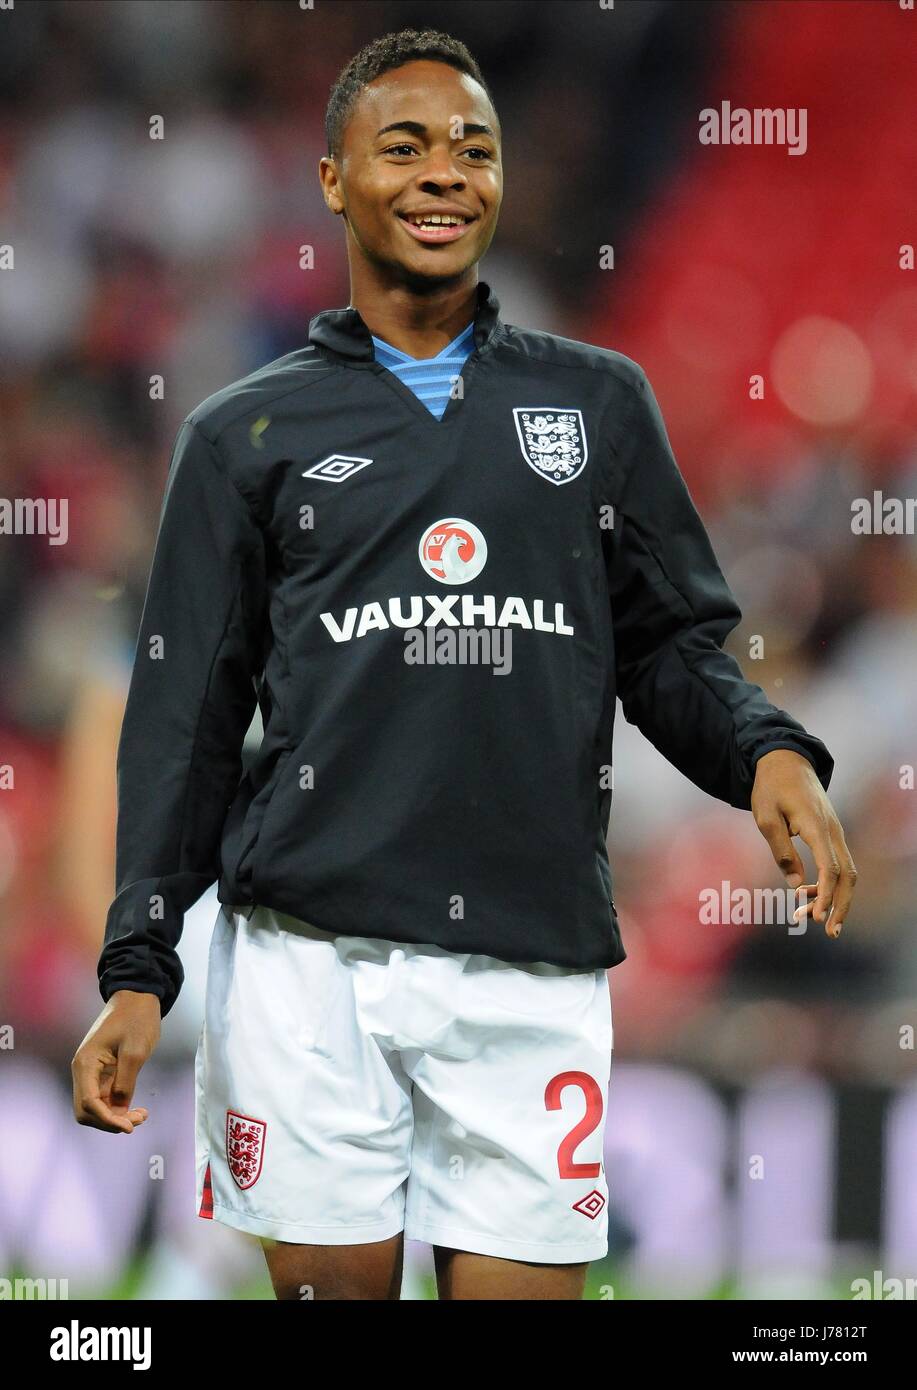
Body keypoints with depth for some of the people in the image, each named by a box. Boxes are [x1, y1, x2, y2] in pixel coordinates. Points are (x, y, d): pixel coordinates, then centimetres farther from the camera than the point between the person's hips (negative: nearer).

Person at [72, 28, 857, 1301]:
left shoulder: (601, 403, 14)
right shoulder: (247, 434, 10)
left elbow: (674, 648, 15)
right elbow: (185, 718, 9)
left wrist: (767, 752, -7)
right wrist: (137, 967, 2)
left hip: (537, 964, 1)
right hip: (312, 956, -1)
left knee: (523, 1284, -1)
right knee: (333, 1280, 2)